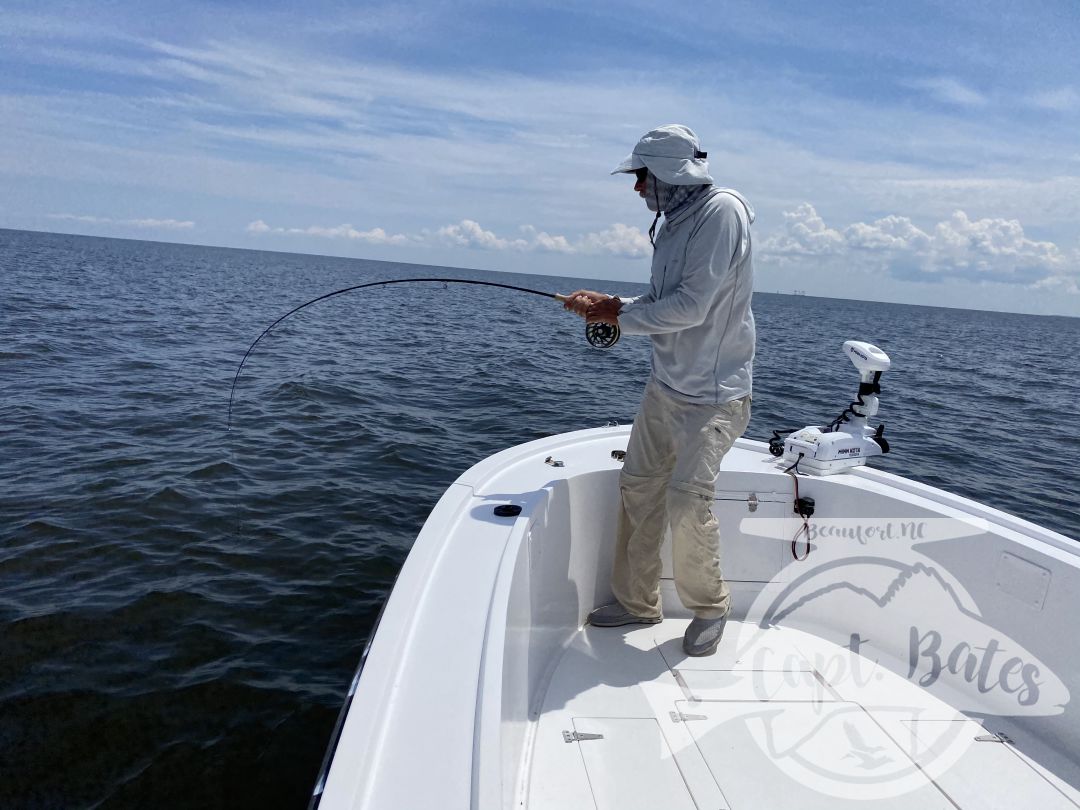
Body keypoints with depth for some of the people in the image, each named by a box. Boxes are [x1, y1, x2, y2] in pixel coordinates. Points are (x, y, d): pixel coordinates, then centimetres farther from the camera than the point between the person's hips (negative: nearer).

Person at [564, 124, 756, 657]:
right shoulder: (675, 223, 10)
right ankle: (637, 601, 25)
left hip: (712, 395, -9)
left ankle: (709, 607, 14)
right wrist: (610, 305, 2)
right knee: (638, 486, 10)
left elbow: (691, 307, -24)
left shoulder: (722, 211, -16)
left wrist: (618, 313, -13)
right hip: (666, 384, 9)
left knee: (686, 499, -13)